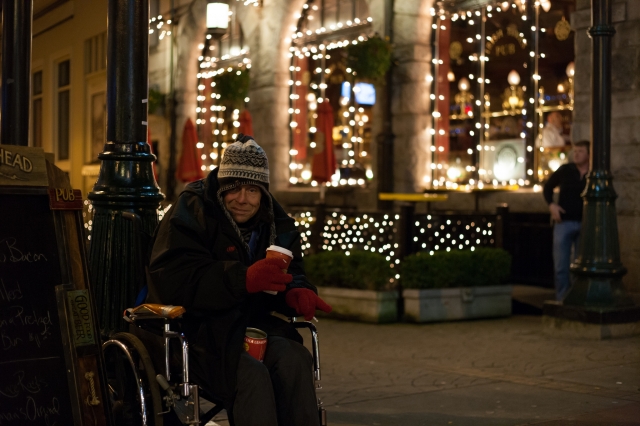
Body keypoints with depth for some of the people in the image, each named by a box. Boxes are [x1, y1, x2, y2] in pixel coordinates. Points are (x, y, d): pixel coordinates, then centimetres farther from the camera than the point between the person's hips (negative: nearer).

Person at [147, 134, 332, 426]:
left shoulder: (276, 224, 11)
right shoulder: (190, 214, -8)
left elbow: (290, 276, 15)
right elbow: (173, 281, -21)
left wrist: (296, 293, -13)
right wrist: (244, 279, -32)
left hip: (249, 323, 5)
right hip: (197, 328, -5)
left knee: (294, 358, -26)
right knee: (252, 374, -32)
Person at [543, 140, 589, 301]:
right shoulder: (565, 170, 1)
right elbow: (548, 187, 13)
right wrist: (551, 205, -3)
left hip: (585, 224, 0)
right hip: (564, 222, 0)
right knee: (561, 265, 0)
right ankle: (562, 300, 7)